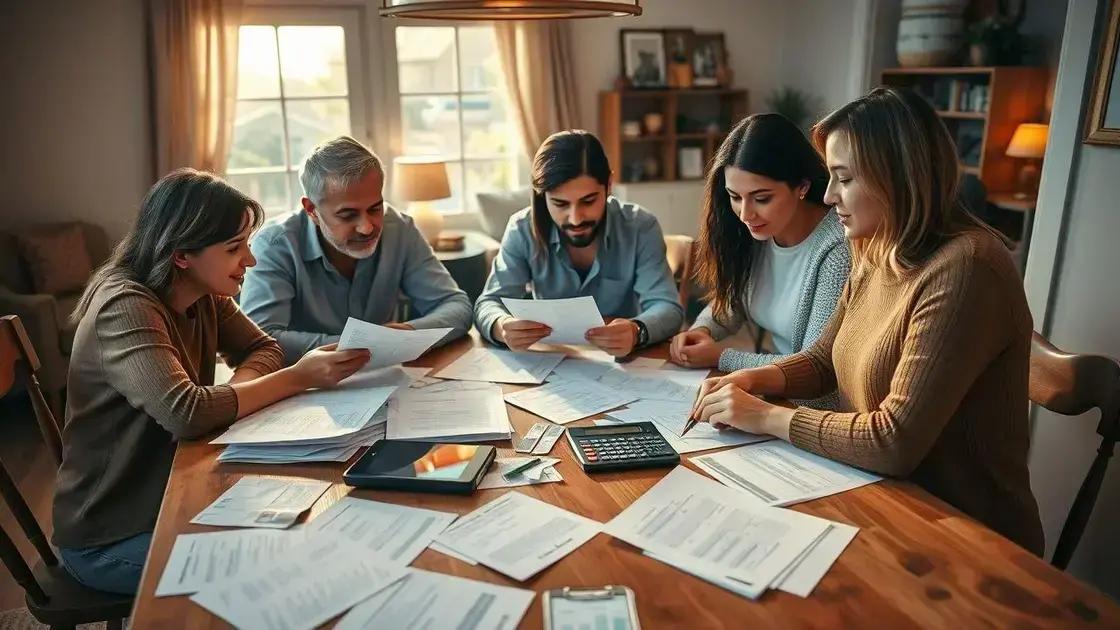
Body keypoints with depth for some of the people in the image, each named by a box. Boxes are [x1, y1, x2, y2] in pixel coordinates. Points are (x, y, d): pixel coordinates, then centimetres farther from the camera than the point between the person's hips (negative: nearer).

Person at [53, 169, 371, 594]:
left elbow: (263, 349, 1)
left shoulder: (205, 298, -2)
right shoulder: (125, 308, -26)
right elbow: (186, 413, -39)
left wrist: (232, 395, -21)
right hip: (109, 540, -7)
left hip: (171, 498, 7)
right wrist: (298, 378, -32)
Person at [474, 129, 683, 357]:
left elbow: (667, 307, -17)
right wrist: (502, 327, -35)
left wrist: (637, 332, -40)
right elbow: (489, 303, -11)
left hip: (622, 360, 0)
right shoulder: (523, 230, -10)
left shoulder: (641, 228, -12)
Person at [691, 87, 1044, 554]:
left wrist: (765, 416, -18)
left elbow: (894, 443, -27)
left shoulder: (963, 272, -25)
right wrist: (751, 379, -6)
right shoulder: (875, 257, 3)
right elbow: (822, 361, 13)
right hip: (881, 496, 7)